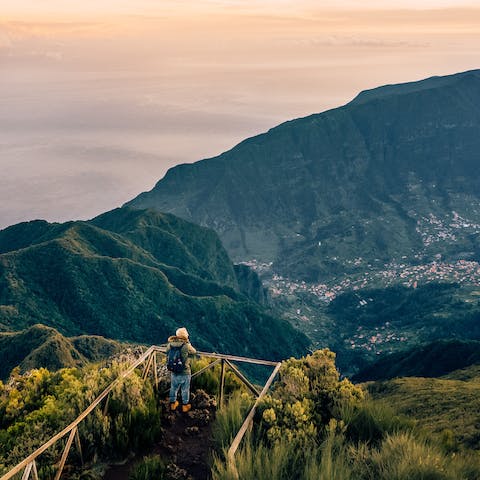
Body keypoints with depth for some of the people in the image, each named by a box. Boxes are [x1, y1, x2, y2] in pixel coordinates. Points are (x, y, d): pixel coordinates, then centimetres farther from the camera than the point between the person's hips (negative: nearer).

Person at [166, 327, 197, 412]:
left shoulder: (170, 345, -11)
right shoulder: (186, 346, -23)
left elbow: (166, 352, 8)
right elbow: (194, 352, -5)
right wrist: (188, 342, 1)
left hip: (174, 372, 4)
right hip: (185, 373, -4)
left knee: (173, 388, 24)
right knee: (185, 390, 16)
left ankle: (173, 404, 41)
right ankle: (185, 406, 32)